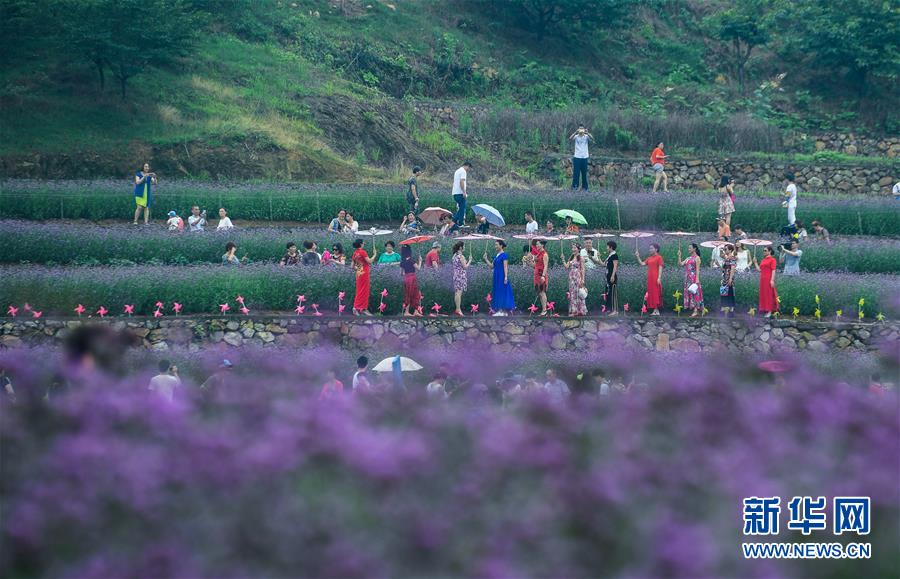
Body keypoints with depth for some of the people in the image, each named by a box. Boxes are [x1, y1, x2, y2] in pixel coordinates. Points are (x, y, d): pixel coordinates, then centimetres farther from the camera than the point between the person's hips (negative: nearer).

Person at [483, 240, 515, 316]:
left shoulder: (504, 255, -10)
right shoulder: (496, 256, 15)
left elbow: (505, 267, -15)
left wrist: (506, 277, -21)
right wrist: (486, 259, 8)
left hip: (502, 276, -9)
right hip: (496, 277, 9)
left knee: (502, 292, -7)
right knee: (497, 292, 8)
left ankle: (504, 311, -5)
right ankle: (499, 310, 11)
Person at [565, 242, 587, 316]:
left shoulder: (581, 258, -4)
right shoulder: (571, 258, 13)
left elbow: (582, 269, -7)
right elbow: (567, 267, 6)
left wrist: (582, 280, -12)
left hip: (578, 277, -6)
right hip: (571, 278, 6)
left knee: (578, 294, -5)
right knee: (572, 294, 6)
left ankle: (580, 311, -1)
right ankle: (573, 311, 9)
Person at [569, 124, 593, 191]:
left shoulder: (586, 136, 2)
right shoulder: (576, 136, 0)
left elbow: (592, 138, -16)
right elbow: (570, 139, -18)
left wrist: (587, 133, -33)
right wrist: (576, 132, -34)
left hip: (584, 157, 1)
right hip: (577, 157, -1)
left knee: (584, 173, 6)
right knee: (576, 172, -5)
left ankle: (584, 187, 12)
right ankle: (574, 185, -2)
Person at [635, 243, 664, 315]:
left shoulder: (659, 257, -4)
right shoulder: (649, 258, 17)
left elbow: (660, 268, -9)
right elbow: (642, 263, 13)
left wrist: (659, 278, -16)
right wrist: (638, 257, 6)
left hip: (656, 279, -8)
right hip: (650, 278, 8)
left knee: (656, 293, -8)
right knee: (651, 294, 5)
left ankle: (657, 310, -7)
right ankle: (654, 310, 8)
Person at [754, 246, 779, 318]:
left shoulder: (772, 260, -5)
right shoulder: (763, 260, 17)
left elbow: (773, 270, -11)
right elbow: (759, 269, 16)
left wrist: (772, 280, -17)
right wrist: (755, 263, 10)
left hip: (768, 279, -8)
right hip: (762, 279, 8)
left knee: (769, 295, -4)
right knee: (763, 295, 8)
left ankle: (770, 311, -1)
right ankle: (765, 310, 14)